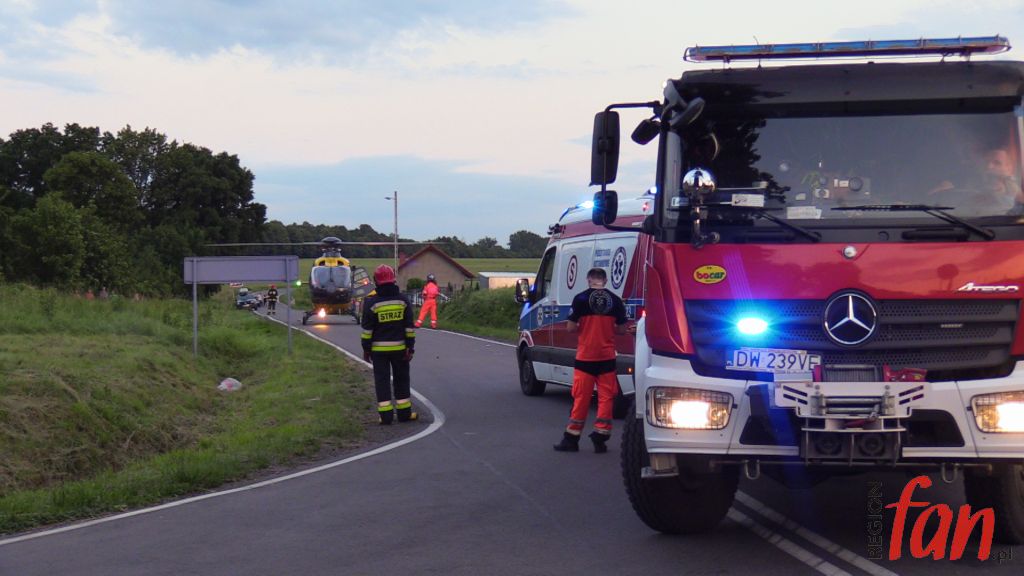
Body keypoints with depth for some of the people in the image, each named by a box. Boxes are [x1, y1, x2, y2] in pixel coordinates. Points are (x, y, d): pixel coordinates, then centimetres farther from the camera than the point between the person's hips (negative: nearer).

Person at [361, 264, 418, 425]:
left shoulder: (371, 302, -8)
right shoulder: (402, 300, -1)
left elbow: (367, 329, -7)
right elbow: (409, 327, -1)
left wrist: (366, 348, 1)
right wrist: (411, 347, 3)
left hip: (379, 349, -2)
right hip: (399, 348, 2)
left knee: (382, 381, 2)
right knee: (401, 380, 13)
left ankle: (386, 415, -1)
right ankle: (404, 413, 15)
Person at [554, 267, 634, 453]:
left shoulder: (581, 299, -7)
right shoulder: (615, 300, -1)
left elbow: (571, 327, -6)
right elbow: (621, 329, 3)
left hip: (585, 356, -1)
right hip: (607, 357, 1)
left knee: (581, 397, 5)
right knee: (606, 397, 6)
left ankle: (571, 439, 11)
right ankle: (600, 438, 4)